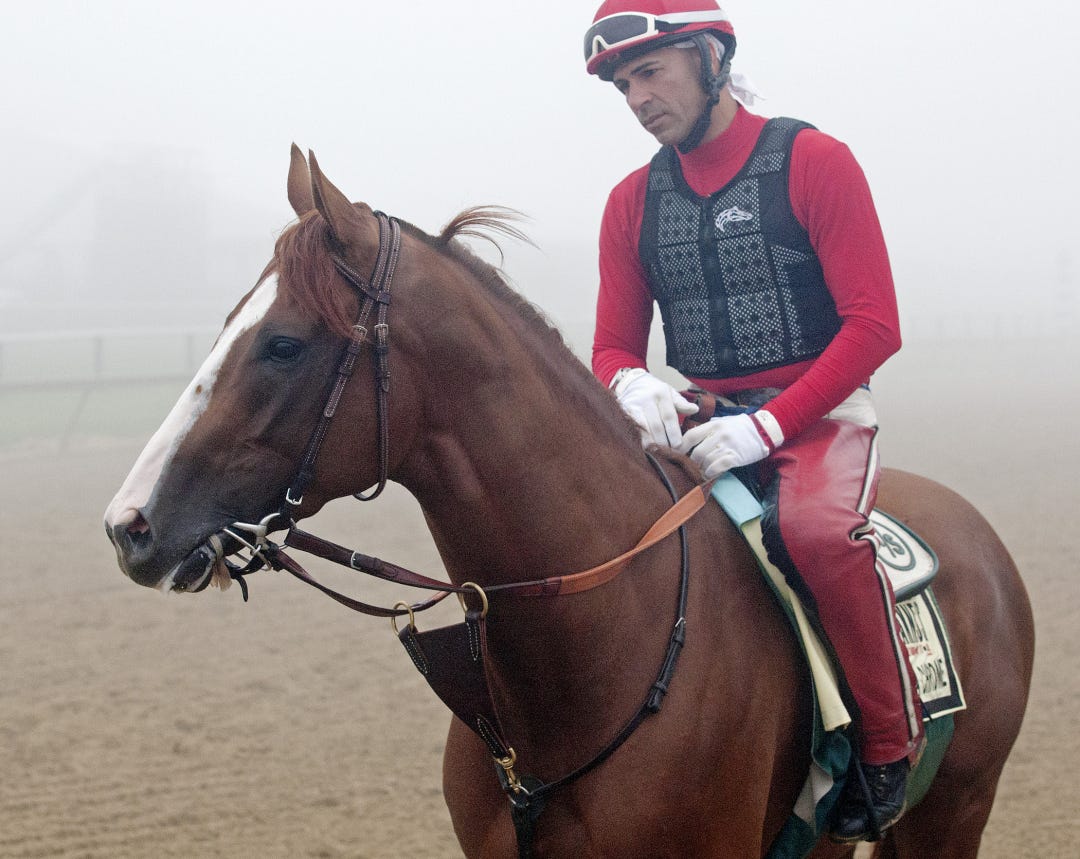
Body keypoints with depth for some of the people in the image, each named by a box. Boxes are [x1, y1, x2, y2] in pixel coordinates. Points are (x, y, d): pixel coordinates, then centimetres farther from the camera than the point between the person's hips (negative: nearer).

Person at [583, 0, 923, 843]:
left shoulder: (812, 161, -5)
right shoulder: (632, 203, 10)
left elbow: (874, 324, -10)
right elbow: (614, 345, 11)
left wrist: (768, 426, -20)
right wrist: (632, 384, -15)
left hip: (819, 417, -5)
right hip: (694, 427, 5)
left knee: (818, 526, -36)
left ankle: (892, 741, -17)